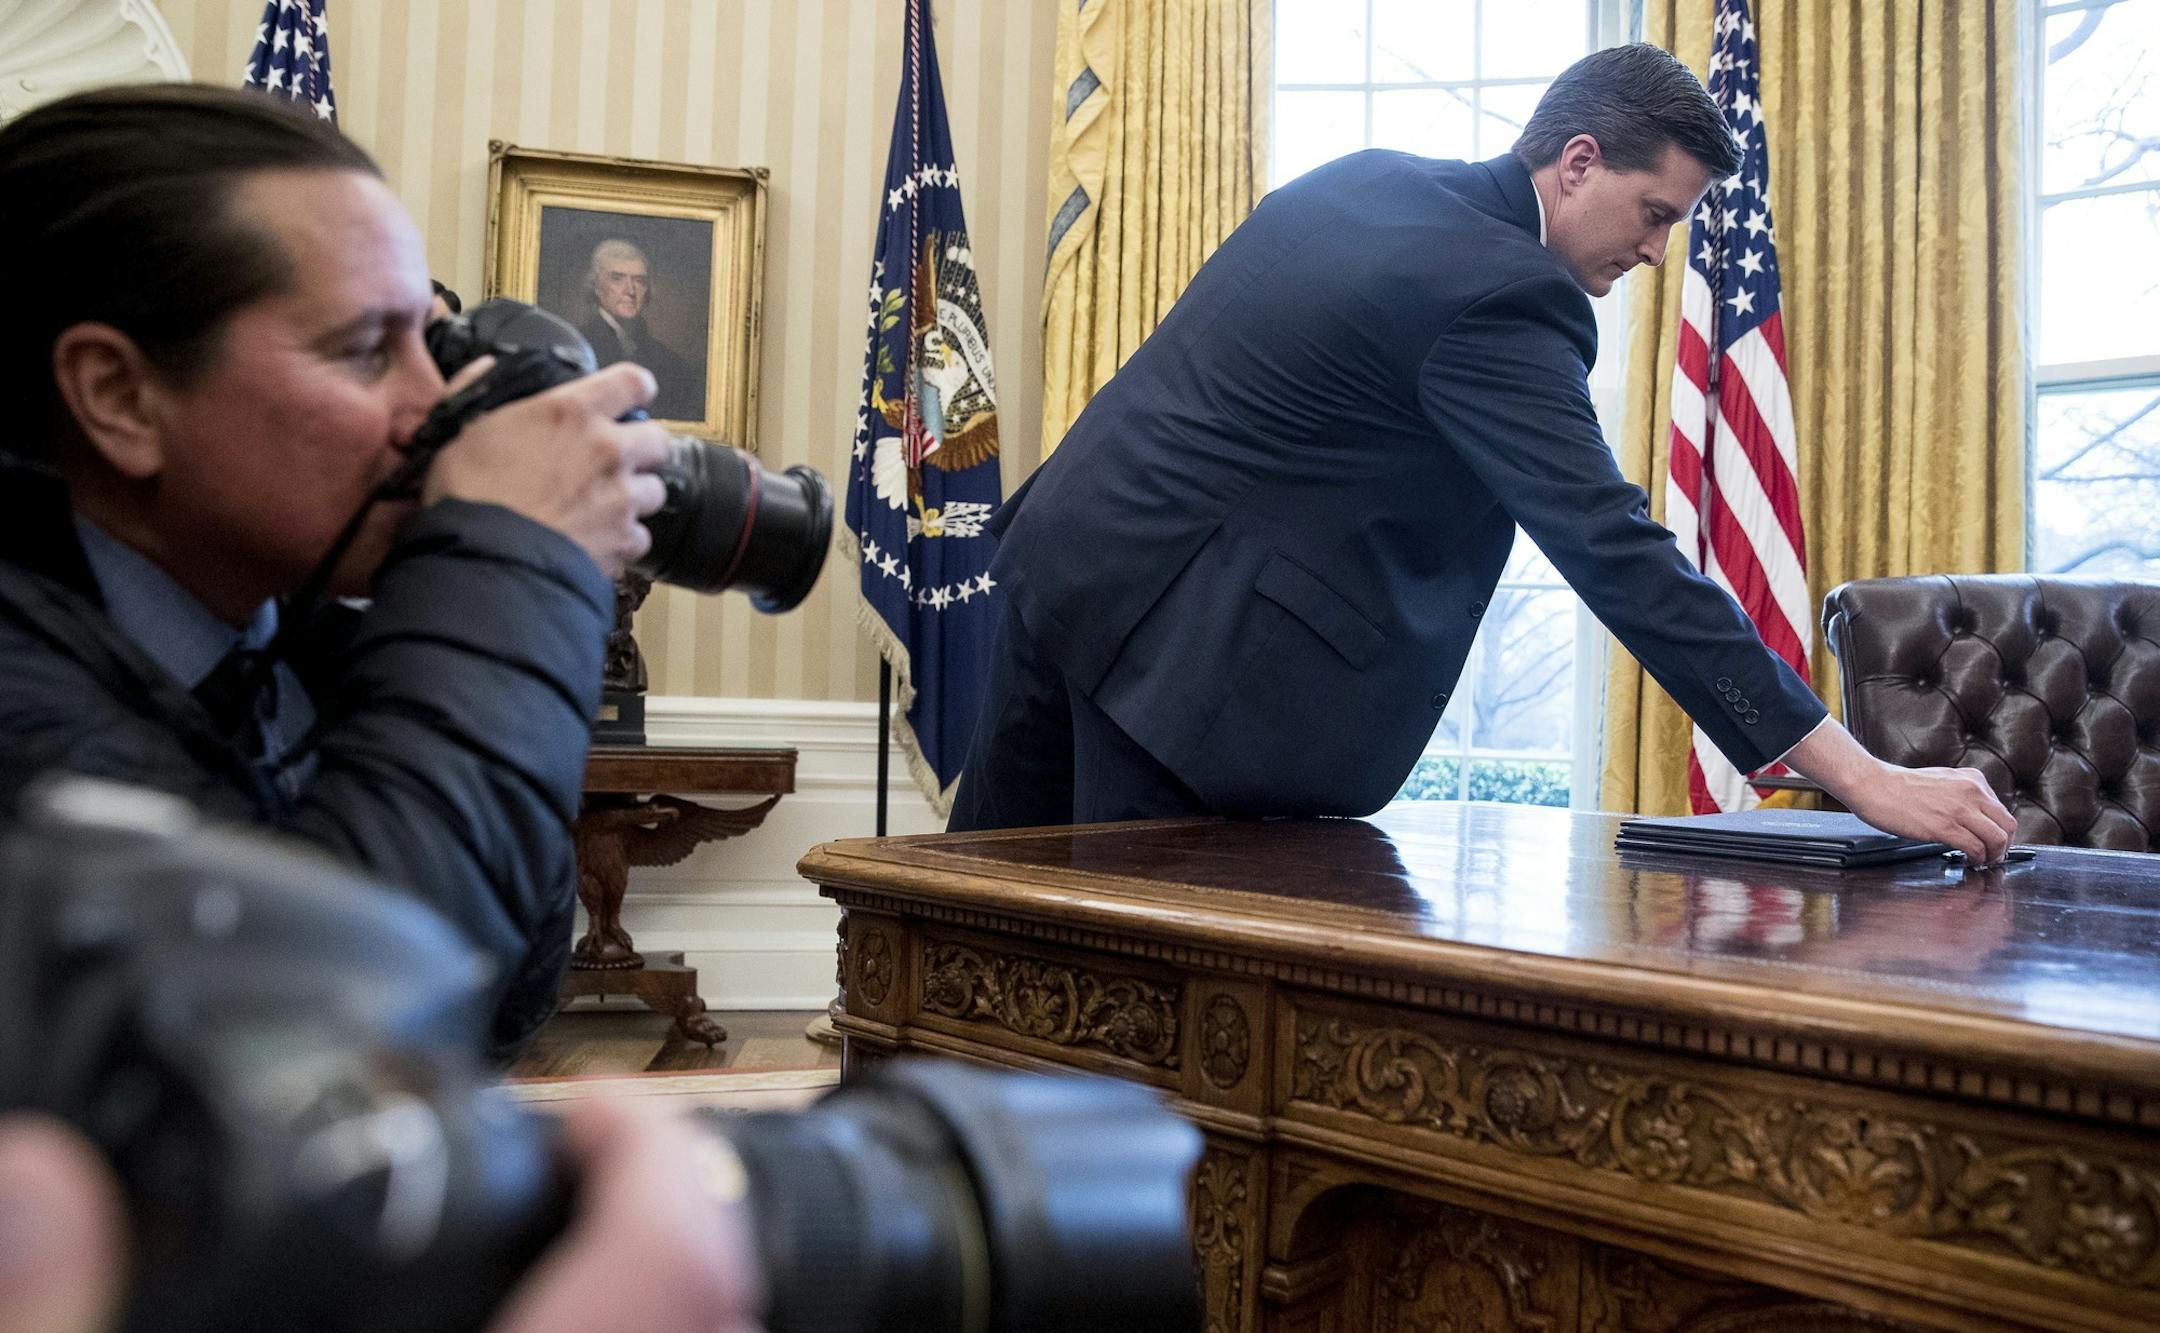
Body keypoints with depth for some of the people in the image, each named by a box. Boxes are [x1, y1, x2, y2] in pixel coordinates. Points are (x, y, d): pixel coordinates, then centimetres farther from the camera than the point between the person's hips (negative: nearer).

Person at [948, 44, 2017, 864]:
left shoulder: (1361, 180, 11)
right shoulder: (1504, 298, -17)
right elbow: (1611, 552, -22)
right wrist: (1861, 777, -22)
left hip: (1066, 543, 9)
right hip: (1175, 626, -9)